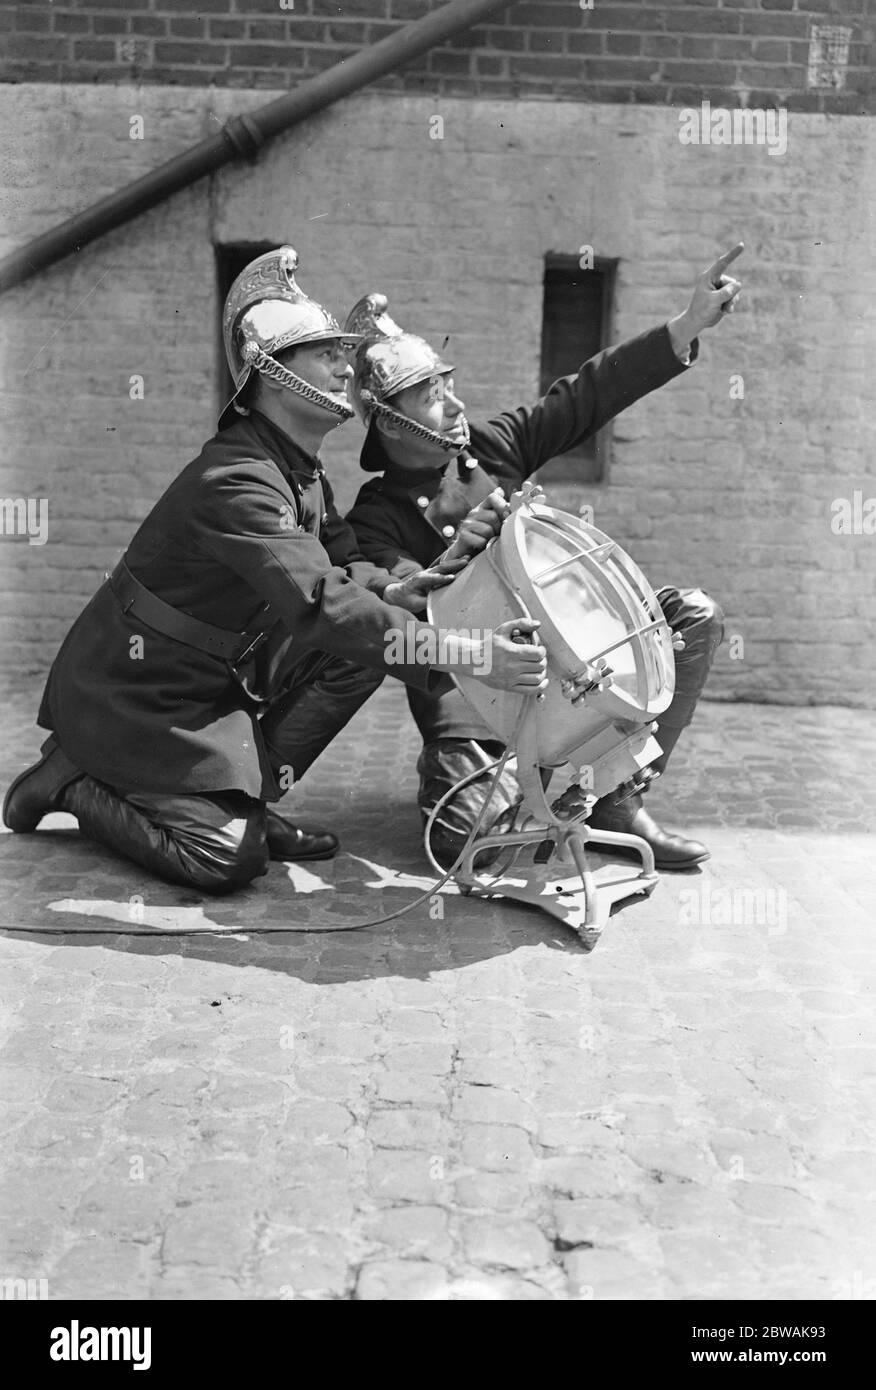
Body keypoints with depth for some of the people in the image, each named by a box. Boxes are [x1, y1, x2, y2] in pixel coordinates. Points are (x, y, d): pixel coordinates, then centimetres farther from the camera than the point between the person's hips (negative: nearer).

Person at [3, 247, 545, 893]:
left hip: (219, 677, 9)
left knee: (366, 645, -4)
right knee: (231, 858, -17)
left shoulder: (302, 470, 4)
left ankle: (249, 798, 4)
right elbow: (320, 601, -39)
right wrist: (467, 654, -44)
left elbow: (341, 564, 5)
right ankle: (74, 778, 6)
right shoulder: (234, 480, -28)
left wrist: (391, 589, -21)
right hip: (136, 695, -9)